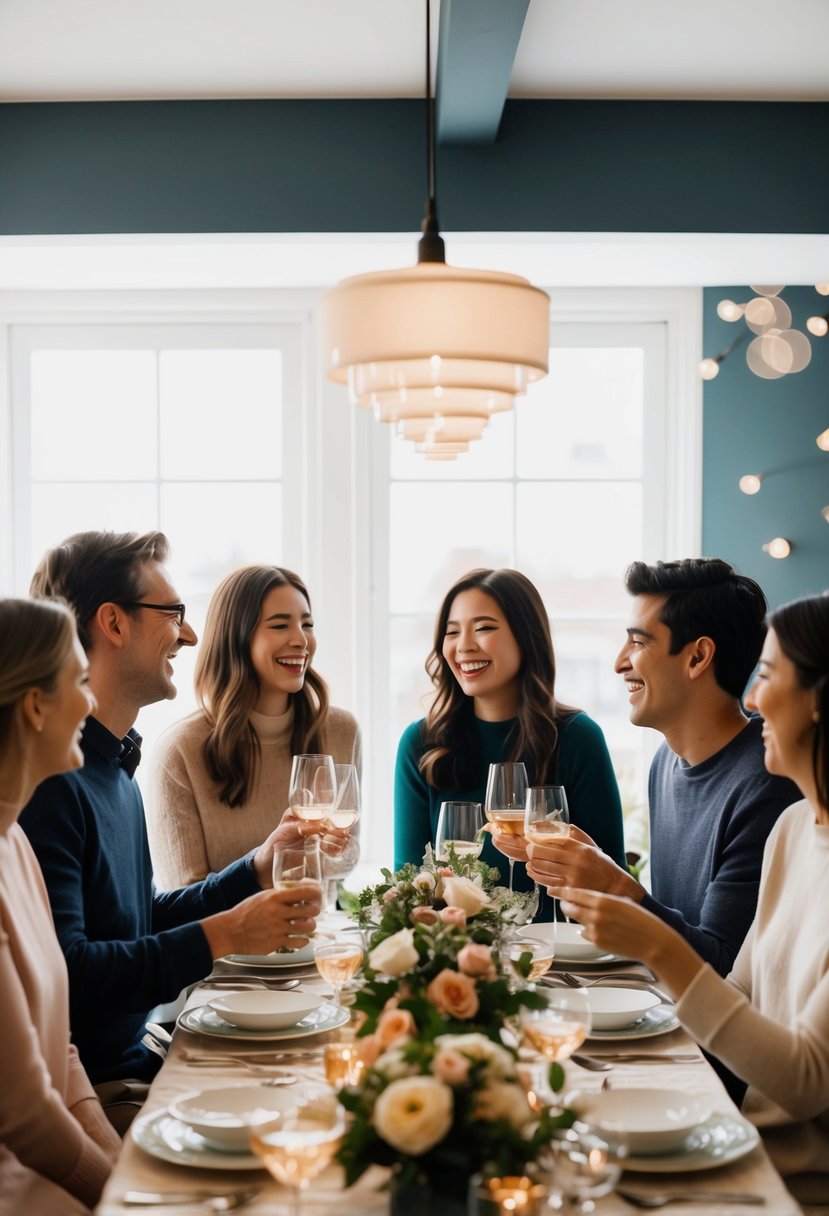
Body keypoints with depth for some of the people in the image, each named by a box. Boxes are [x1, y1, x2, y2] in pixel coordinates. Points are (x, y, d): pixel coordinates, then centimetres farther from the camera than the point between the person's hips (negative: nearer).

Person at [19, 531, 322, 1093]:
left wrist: (256, 869, 9)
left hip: (131, 1057, 9)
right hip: (84, 1085, -9)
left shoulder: (113, 767, 15)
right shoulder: (51, 775, -19)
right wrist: (221, 936, -20)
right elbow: (60, 975, -25)